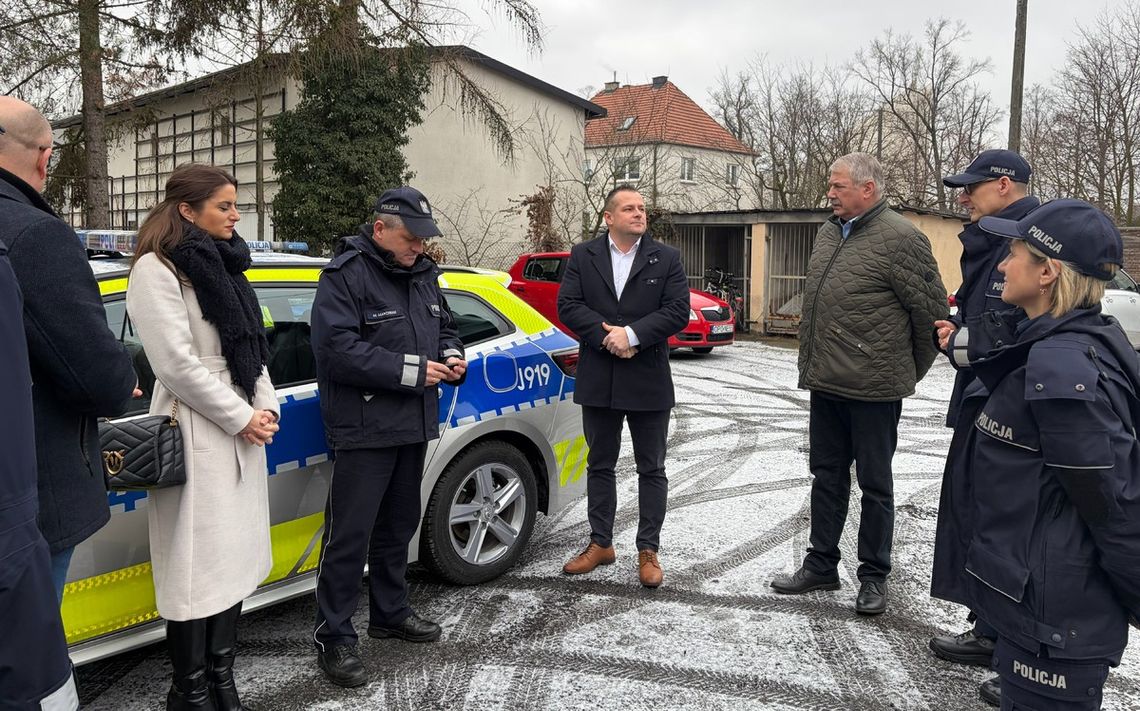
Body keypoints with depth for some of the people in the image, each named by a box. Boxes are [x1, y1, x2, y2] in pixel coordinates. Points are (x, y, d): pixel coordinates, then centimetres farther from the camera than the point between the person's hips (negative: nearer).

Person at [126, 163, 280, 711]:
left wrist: (266, 407, 3)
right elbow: (177, 364, -17)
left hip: (242, 429, 8)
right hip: (196, 433, -8)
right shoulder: (157, 269, -10)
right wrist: (241, 418, -13)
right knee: (197, 564, -1)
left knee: (233, 557, 13)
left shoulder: (223, 266, 14)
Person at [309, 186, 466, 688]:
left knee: (398, 525, 19)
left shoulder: (423, 274, 12)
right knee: (349, 534, -3)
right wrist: (411, 370, -22)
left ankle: (390, 612, 35)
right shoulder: (345, 275, -12)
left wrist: (452, 355, -1)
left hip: (413, 425, 8)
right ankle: (334, 636, 10)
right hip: (365, 431, -8)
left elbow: (445, 326, 23)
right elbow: (337, 348, -22)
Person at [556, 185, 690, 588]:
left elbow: (677, 311, -8)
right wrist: (606, 336, -16)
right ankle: (600, 544, 26)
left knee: (651, 469, 6)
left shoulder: (666, 258, 2)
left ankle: (648, 550, 18)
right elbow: (568, 306, -4)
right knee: (599, 465, 12)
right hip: (598, 381, 2)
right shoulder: (582, 256, 5)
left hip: (649, 381, -1)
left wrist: (631, 334, -18)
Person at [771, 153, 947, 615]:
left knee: (875, 485, 6)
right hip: (826, 384, 8)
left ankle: (873, 576, 21)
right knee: (827, 476, 16)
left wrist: (910, 372, 1)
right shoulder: (828, 234, 12)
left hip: (873, 388, -7)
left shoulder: (899, 238, -13)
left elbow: (933, 310, -9)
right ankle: (821, 565, 28)